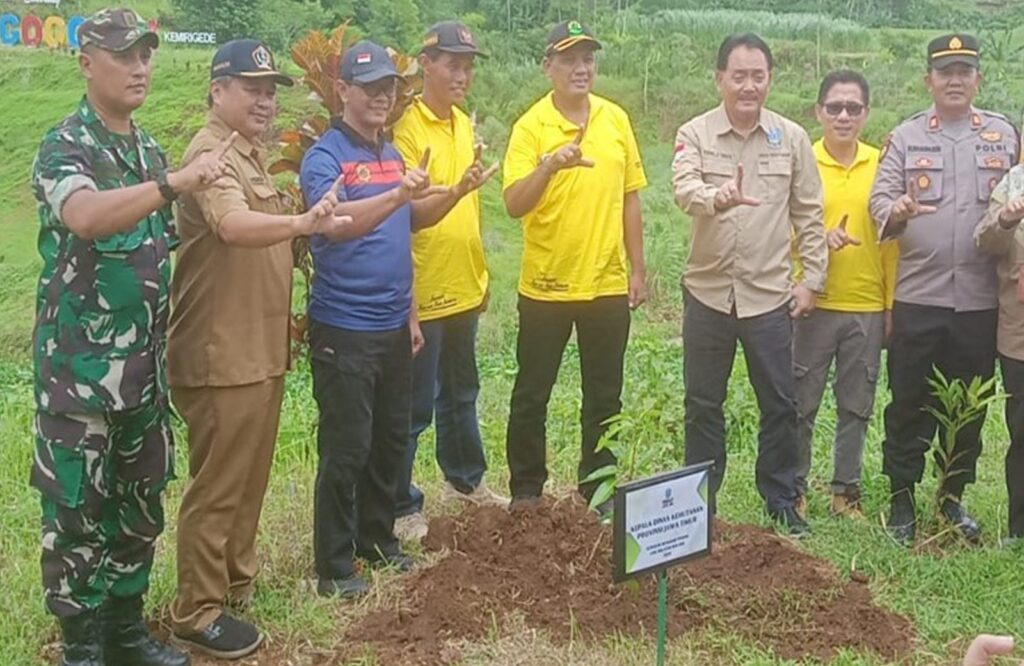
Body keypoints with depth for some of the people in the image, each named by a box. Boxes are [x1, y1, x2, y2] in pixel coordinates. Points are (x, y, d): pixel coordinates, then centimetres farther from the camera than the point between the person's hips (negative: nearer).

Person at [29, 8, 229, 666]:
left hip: (145, 361, 7)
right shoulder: (64, 146, -11)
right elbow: (85, 217, -33)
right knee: (77, 507, 2)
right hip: (81, 363, -7)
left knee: (140, 501, 14)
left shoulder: (152, 152, 12)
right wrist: (173, 183, -40)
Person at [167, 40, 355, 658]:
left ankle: (240, 575, 35)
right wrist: (301, 222, -51)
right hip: (222, 353, -10)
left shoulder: (252, 151, 16)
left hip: (261, 346, 10)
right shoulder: (211, 153, -17)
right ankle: (198, 612, 9)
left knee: (252, 475, 20)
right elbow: (234, 226, -37)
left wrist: (320, 230, 15)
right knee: (218, 484, -2)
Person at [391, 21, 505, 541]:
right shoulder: (409, 129, -15)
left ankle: (465, 478, 38)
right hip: (424, 293, -8)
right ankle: (402, 506, 13)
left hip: (464, 288, 8)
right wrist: (455, 190, -37)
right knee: (416, 405, 1)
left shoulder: (463, 124, 10)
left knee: (461, 392, 22)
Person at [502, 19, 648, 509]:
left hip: (607, 285, 3)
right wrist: (549, 165, -34)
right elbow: (514, 205, -17)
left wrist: (638, 269, 8)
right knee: (532, 395, 8)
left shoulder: (616, 120, 4)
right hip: (545, 287, -3)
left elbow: (629, 198, 9)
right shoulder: (531, 126, -8)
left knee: (604, 396, 12)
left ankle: (597, 490, 27)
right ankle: (526, 491, 23)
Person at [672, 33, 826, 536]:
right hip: (708, 291, -1)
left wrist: (812, 278, 1)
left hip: (770, 293, 1)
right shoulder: (694, 134, -3)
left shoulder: (792, 138, 2)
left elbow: (808, 215, 6)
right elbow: (684, 191, -22)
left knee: (779, 404, 7)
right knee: (703, 403, 10)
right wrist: (720, 196, -43)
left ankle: (782, 504, 23)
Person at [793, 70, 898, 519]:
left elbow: (892, 239, 7)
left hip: (868, 308, 2)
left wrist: (893, 304, 5)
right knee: (802, 404, 4)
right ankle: (794, 490, 17)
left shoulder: (881, 165, 4)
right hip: (813, 304, -2)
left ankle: (846, 491, 23)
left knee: (856, 406, 10)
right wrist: (819, 238, -22)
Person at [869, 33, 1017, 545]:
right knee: (910, 405, 4)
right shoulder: (905, 138, 5)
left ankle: (953, 495, 27)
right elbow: (880, 199, -3)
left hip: (980, 298, 2)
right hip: (917, 296, -1)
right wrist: (896, 212, -25)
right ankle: (902, 499, 17)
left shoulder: (1004, 135, 9)